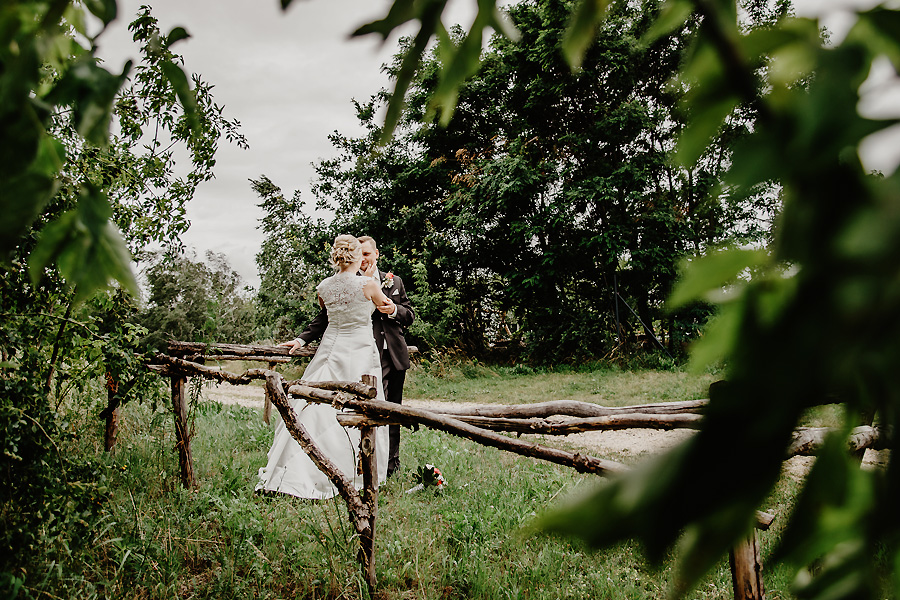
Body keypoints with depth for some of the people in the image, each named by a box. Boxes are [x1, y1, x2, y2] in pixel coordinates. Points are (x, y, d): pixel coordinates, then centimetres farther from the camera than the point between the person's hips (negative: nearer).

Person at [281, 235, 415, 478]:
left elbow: (410, 315, 15)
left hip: (395, 355, 4)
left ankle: (393, 462, 25)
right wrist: (302, 339, -8)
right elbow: (326, 316, 1)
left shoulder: (394, 282, 13)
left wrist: (394, 310, -7)